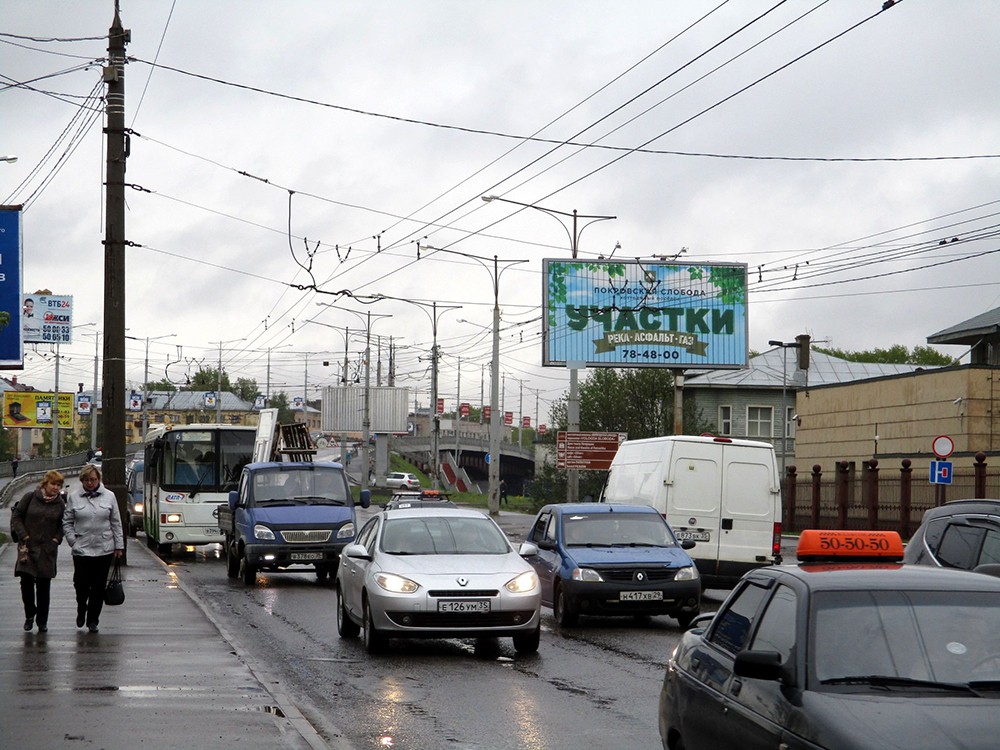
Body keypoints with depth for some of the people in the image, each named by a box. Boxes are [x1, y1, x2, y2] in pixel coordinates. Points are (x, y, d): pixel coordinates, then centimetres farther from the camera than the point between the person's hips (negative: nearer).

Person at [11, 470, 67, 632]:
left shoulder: (60, 504, 3)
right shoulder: (30, 497, -2)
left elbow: (63, 525, 10)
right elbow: (16, 516, 0)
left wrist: (56, 539, -5)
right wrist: (24, 537, -8)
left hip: (47, 550, 1)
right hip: (27, 546, -1)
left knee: (44, 585, 3)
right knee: (26, 581, -10)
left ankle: (42, 620, 14)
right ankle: (29, 614, 12)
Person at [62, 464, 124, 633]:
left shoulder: (109, 496, 4)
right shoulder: (74, 498, 2)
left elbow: (116, 523, 7)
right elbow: (67, 522, 8)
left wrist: (119, 545, 6)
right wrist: (73, 541, -3)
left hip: (104, 549, 1)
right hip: (81, 549, -1)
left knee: (99, 586, 3)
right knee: (81, 584, -2)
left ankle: (92, 620, 13)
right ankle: (81, 611, 27)